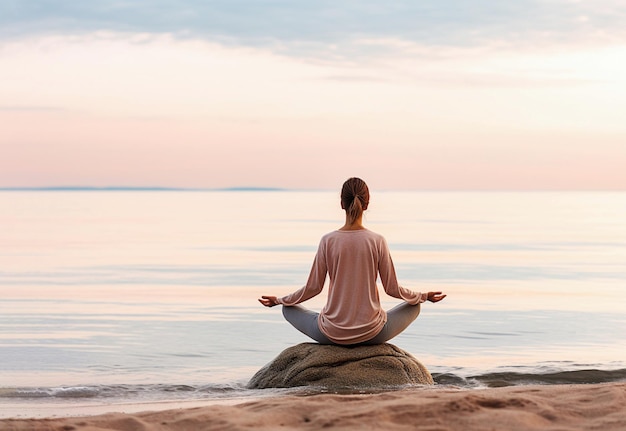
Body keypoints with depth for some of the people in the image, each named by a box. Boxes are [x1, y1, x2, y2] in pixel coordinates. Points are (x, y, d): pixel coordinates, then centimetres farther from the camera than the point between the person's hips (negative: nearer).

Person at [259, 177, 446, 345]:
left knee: (288, 309, 26)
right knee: (414, 307, 26)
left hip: (331, 333, 0)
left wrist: (279, 300, 16)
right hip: (371, 334, 0)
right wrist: (424, 296, 18)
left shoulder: (328, 241, -8)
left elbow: (313, 287, -1)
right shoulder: (377, 241, -8)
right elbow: (392, 289, -1)